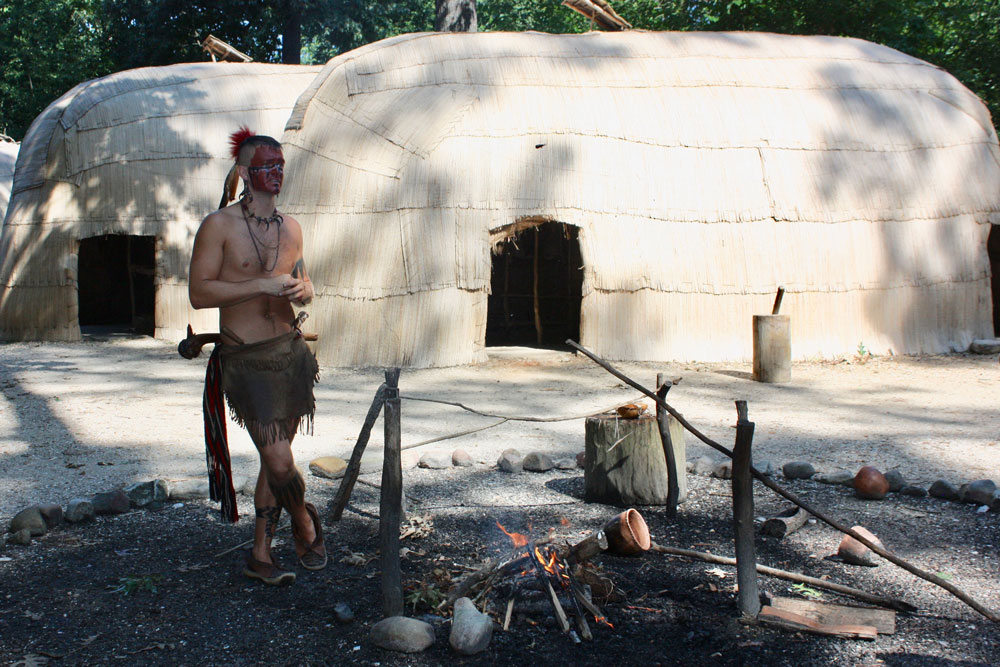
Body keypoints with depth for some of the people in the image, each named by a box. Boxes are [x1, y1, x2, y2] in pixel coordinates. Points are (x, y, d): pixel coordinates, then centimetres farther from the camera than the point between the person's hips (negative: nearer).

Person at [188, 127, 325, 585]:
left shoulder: (290, 228, 11)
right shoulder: (219, 225, -7)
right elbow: (199, 293, -13)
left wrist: (302, 289, -1)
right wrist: (262, 285, -19)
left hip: (290, 351, 6)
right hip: (245, 358, -5)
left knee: (275, 458, 11)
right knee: (279, 461, -12)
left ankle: (260, 554, 24)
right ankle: (306, 525, 18)